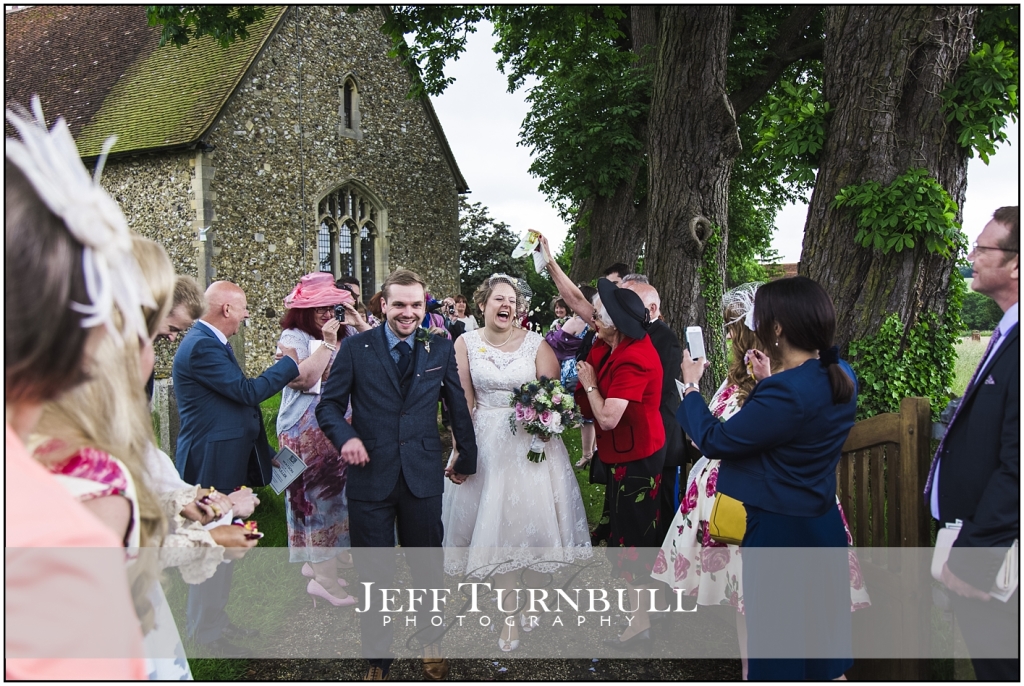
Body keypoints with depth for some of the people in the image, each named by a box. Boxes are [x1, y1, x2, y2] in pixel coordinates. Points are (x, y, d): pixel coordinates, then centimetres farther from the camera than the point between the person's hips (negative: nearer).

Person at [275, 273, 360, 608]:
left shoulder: (345, 333, 9)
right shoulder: (293, 337, -10)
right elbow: (302, 379, -24)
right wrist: (328, 342, -20)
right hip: (308, 432, -7)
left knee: (336, 492, 13)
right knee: (317, 495, -4)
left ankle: (318, 559, 28)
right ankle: (324, 578, 3)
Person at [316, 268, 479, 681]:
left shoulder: (441, 349, 3)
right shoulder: (355, 348, -2)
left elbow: (458, 406, 10)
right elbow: (329, 404, 0)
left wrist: (466, 459, 16)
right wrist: (345, 435, -19)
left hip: (423, 477, 1)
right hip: (371, 476, -1)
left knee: (428, 566, 14)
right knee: (373, 574, 10)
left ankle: (430, 640, 39)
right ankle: (377, 658, 29)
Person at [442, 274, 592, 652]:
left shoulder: (535, 343, 0)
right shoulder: (466, 344, 2)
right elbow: (463, 400, -1)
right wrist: (460, 447, -7)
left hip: (531, 441, 0)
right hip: (486, 442, 1)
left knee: (532, 518, 1)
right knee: (494, 523, 2)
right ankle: (511, 613, 13)